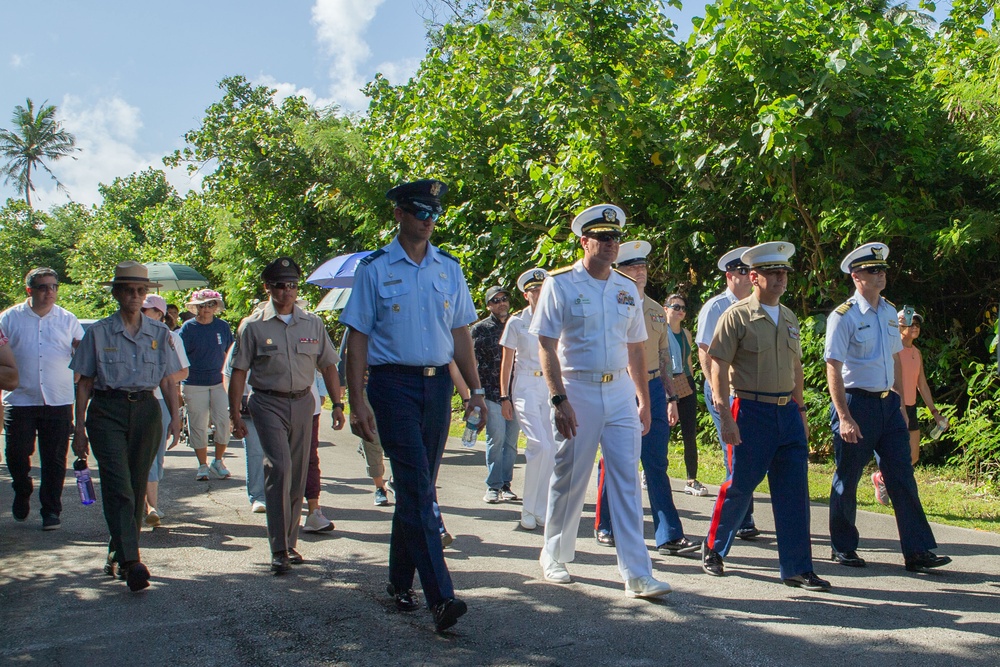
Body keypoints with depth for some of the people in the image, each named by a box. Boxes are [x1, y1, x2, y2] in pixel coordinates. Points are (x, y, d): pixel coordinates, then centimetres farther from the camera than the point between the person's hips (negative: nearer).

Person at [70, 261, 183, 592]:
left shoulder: (159, 333, 9)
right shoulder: (98, 332, 4)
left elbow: (168, 381, 9)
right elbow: (84, 383, 5)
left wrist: (175, 416, -5)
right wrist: (79, 427, 1)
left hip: (145, 410, 3)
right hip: (107, 411, -3)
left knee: (137, 487, 7)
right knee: (118, 485, -14)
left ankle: (118, 554, 23)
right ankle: (132, 562, -21)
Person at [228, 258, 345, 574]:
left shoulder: (312, 323, 8)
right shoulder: (253, 325, -1)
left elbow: (328, 366, 12)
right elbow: (238, 372, 0)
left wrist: (337, 404, 6)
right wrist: (235, 414, -4)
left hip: (303, 402, 4)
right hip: (268, 403, -3)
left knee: (298, 476, 7)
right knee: (279, 469, -15)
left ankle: (290, 543, 21)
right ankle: (278, 550, -11)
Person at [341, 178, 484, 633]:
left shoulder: (449, 269, 11)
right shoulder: (375, 269, 0)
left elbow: (460, 334, 15)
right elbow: (358, 338, -2)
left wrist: (475, 390, 8)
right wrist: (357, 403, -9)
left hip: (437, 383, 4)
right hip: (393, 385, -4)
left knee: (418, 488, 11)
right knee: (417, 489, -11)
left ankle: (400, 580, 26)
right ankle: (440, 596, -14)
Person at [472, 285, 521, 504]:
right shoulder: (480, 329, 5)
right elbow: (473, 362, 3)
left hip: (515, 392, 3)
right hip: (491, 393, -3)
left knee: (511, 440, 4)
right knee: (496, 438, -8)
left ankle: (505, 485, 13)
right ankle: (493, 486, 0)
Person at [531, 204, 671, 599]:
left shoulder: (627, 290, 12)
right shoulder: (561, 285, -3)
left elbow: (636, 349, 17)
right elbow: (547, 347, -7)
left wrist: (644, 402, 13)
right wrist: (559, 400, -16)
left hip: (620, 392, 4)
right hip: (577, 391, -4)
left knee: (626, 481, -1)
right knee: (569, 479, 5)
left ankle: (637, 573, 1)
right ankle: (554, 555, 26)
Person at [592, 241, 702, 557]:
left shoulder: (657, 310, 14)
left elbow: (665, 357, 18)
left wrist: (671, 397, 15)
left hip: (653, 389, 4)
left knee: (657, 464, 2)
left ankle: (669, 536, 1)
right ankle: (605, 527, 22)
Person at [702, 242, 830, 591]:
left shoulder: (789, 318, 14)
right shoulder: (736, 316, -7)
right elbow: (718, 367, -11)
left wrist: (800, 409, 17)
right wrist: (725, 415, -17)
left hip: (788, 412, 6)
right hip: (751, 411, -6)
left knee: (794, 490, 3)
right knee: (740, 486, 2)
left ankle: (797, 569, 10)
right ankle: (713, 550, 24)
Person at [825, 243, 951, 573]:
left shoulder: (890, 312, 10)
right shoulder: (843, 316, -11)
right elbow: (833, 368, -15)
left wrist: (900, 403, 15)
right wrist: (844, 417, -20)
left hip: (888, 403, 6)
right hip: (856, 403, -6)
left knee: (902, 477, 4)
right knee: (847, 480, 5)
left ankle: (917, 551, 8)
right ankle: (843, 548, 20)